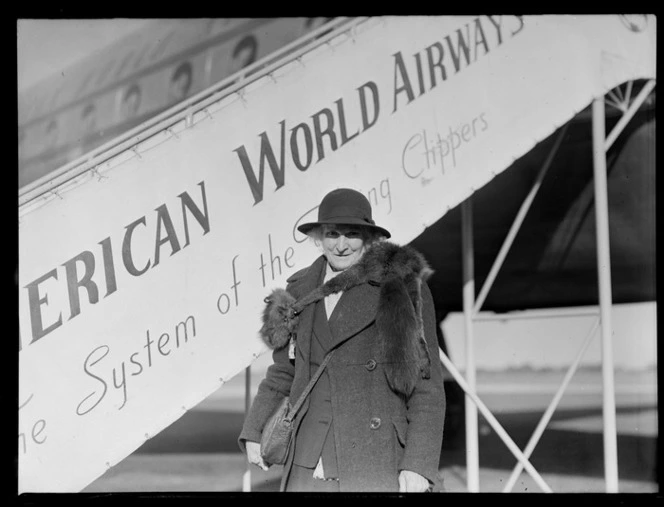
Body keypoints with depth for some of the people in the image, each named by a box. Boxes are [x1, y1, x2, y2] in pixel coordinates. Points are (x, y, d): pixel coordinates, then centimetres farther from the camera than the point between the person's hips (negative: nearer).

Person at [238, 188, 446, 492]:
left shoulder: (405, 287, -1)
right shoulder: (301, 293, 13)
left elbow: (427, 386, -3)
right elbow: (283, 372, 22)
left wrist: (418, 465, -10)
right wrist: (253, 431, 9)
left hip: (378, 468, -4)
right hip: (310, 467, 4)